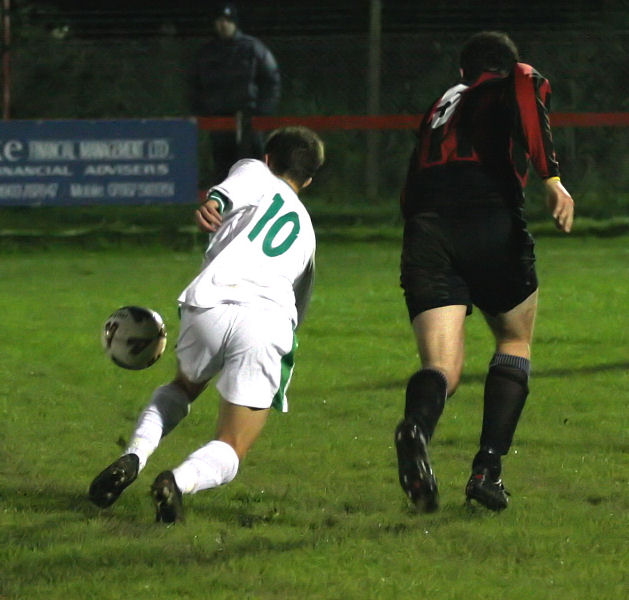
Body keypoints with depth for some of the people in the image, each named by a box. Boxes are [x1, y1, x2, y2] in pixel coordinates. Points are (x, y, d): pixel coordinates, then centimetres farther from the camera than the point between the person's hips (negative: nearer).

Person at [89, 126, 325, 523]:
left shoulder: (256, 174, 24)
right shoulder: (305, 230, 35)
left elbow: (238, 184, -4)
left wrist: (215, 203, -26)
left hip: (209, 302, -1)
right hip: (269, 321, 1)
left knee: (183, 387, 31)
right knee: (230, 454, 5)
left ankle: (134, 457, 4)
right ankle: (180, 482, -30)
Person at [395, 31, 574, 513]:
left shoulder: (441, 106, 32)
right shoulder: (519, 81, 16)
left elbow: (410, 191, 30)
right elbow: (526, 91, -10)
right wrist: (552, 178, -16)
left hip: (424, 232, 3)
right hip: (492, 226, -3)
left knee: (442, 367, -4)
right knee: (516, 342, 20)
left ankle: (417, 426, -40)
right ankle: (487, 469, 5)